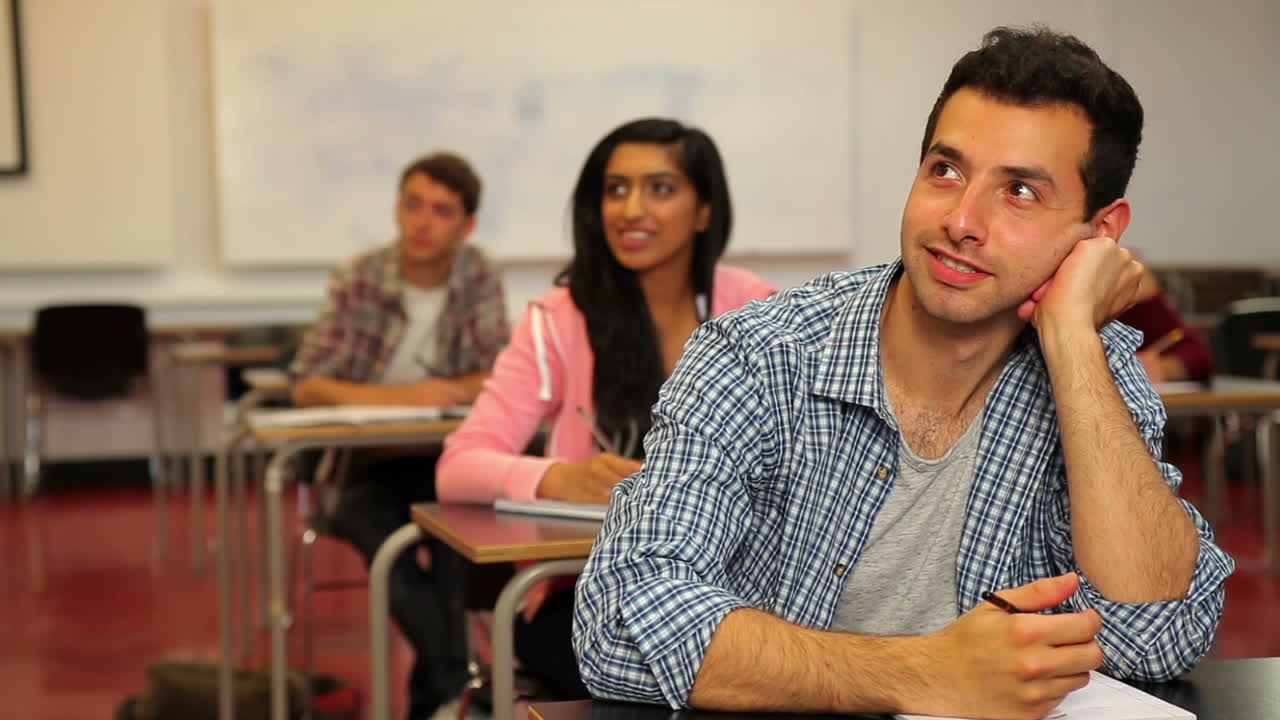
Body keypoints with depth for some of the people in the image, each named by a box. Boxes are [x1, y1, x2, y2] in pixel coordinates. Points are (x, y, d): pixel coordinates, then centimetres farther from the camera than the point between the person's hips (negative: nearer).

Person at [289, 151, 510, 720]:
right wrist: (403, 396, -22)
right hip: (371, 464, -1)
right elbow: (307, 387, -11)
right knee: (386, 548, -31)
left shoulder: (478, 277, -1)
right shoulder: (357, 280, -5)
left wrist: (443, 392, -24)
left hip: (448, 459, 1)